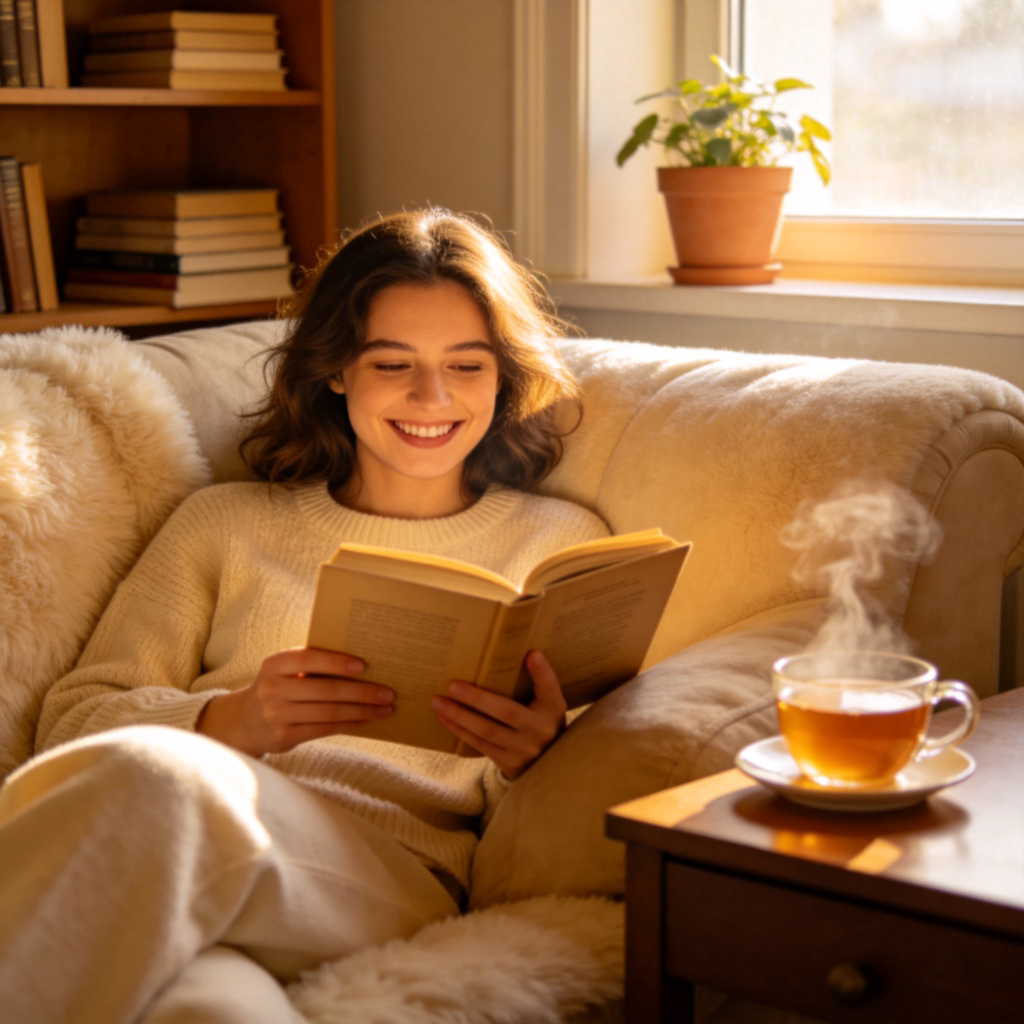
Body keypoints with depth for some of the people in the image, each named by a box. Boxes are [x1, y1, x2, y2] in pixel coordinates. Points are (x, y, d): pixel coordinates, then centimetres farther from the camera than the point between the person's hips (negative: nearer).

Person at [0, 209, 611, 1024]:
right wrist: (232, 721, -8)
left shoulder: (563, 544, 22)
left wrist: (537, 759, -10)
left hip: (389, 865, -1)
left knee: (158, 784, -38)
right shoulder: (228, 521, 24)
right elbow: (76, 719, 13)